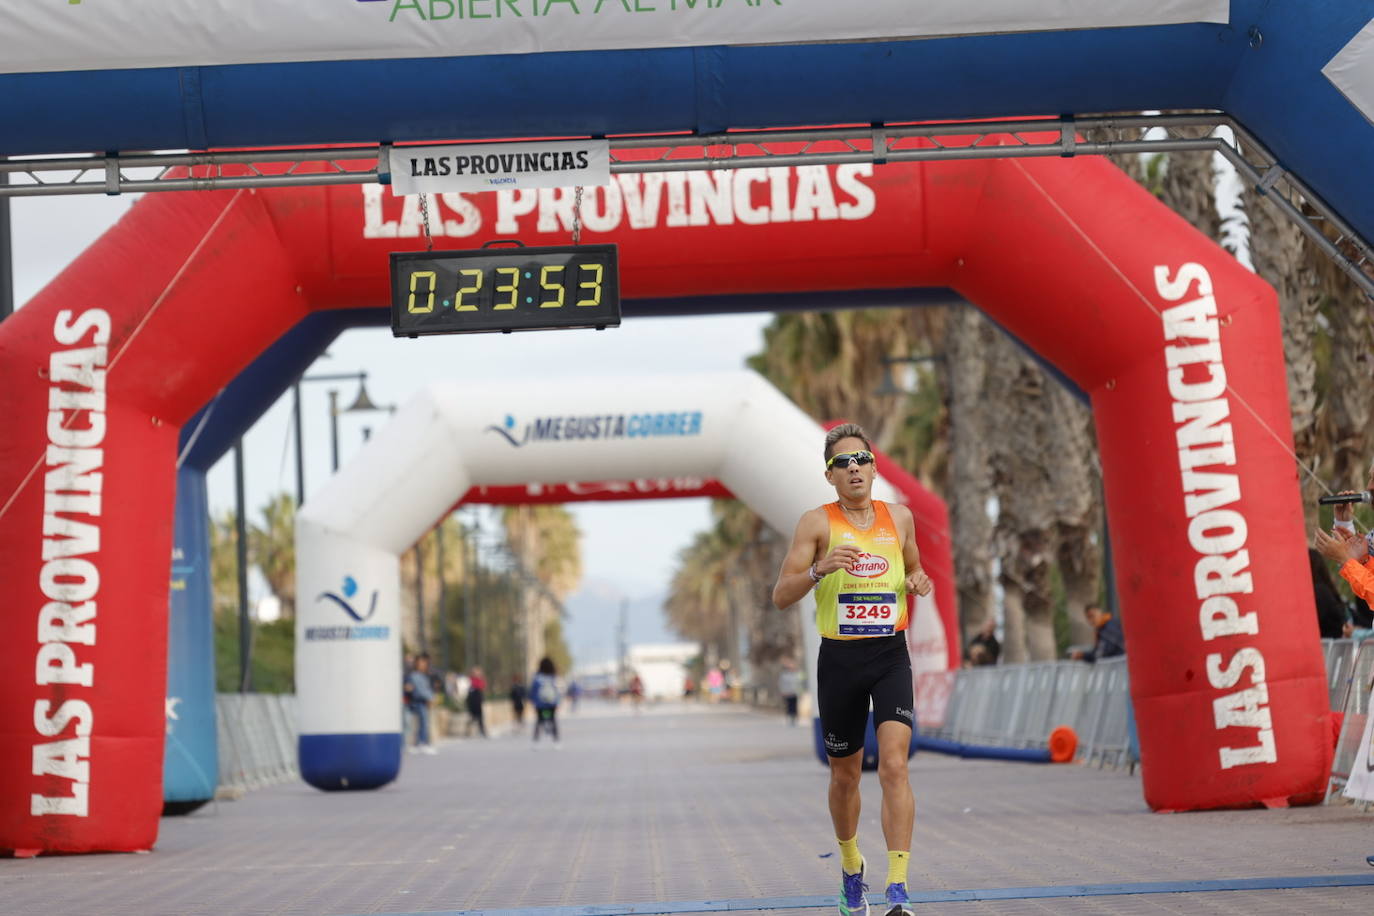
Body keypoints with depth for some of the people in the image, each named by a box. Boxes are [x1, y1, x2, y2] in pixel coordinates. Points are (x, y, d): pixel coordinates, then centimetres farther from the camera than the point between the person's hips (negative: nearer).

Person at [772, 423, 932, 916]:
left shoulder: (900, 517, 8)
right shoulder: (817, 522, -2)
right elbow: (781, 595, -6)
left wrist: (920, 580, 2)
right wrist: (820, 567, -24)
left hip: (891, 655, 1)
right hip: (840, 658, -1)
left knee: (894, 764, -16)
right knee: (845, 775, 11)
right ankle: (850, 866, 38)